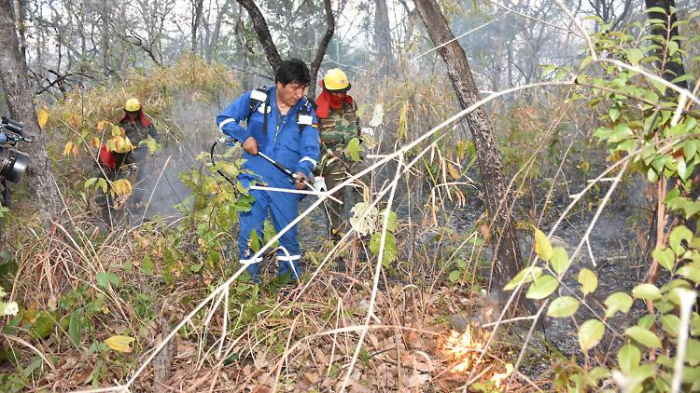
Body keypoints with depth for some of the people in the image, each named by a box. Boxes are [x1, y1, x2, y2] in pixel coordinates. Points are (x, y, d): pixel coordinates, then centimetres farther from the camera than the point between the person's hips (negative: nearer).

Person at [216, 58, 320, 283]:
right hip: (253, 180, -1)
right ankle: (250, 283, 16)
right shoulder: (255, 99, -2)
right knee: (250, 232, 2)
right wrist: (244, 136, -11)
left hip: (286, 184, 1)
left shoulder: (306, 112, 2)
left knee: (288, 234, 11)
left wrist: (303, 171, -23)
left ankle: (292, 281, 26)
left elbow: (311, 148, -3)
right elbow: (224, 119, 6)